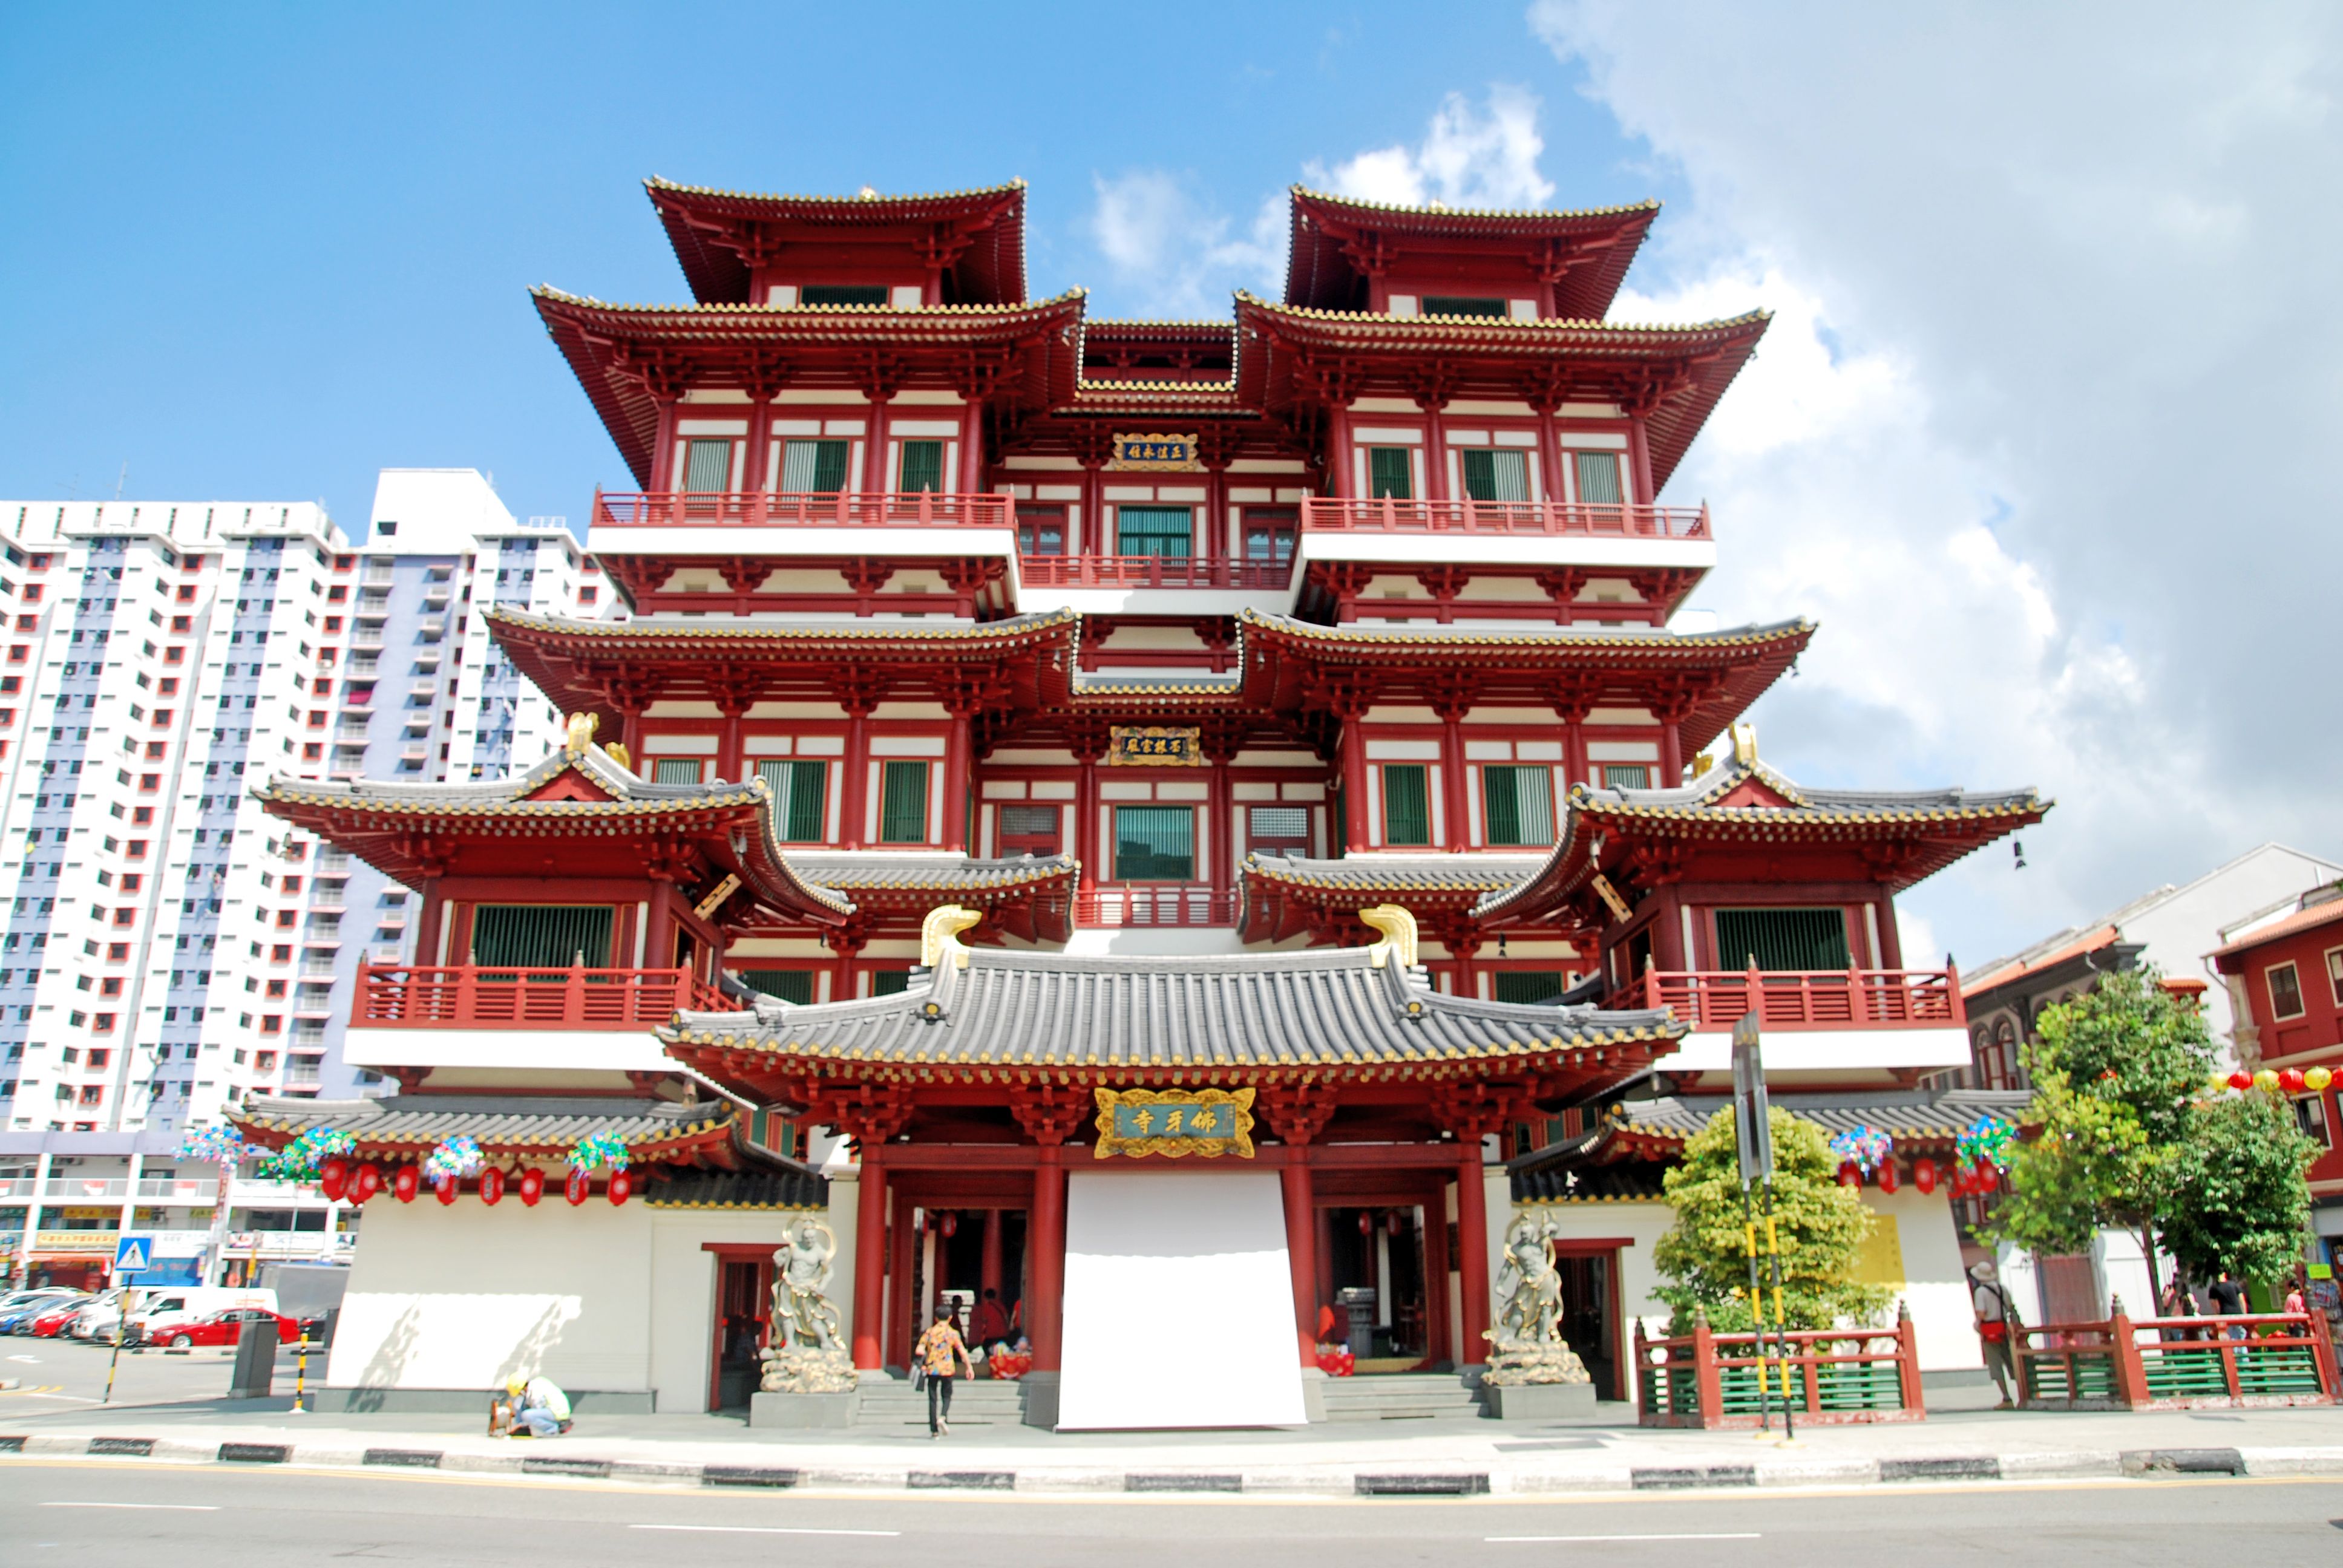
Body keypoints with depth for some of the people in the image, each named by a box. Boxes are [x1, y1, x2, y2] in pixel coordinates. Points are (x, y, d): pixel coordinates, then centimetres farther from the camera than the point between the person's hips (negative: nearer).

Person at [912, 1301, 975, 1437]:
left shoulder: (929, 1332, 3)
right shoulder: (953, 1333, -1)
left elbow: (919, 1350, -4)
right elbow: (962, 1352, -5)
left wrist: (922, 1364, 9)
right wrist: (970, 1367, 0)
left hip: (932, 1369, 1)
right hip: (947, 1369, -1)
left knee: (932, 1399, 7)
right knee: (947, 1396, 13)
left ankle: (934, 1430, 5)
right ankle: (943, 1418, -15)